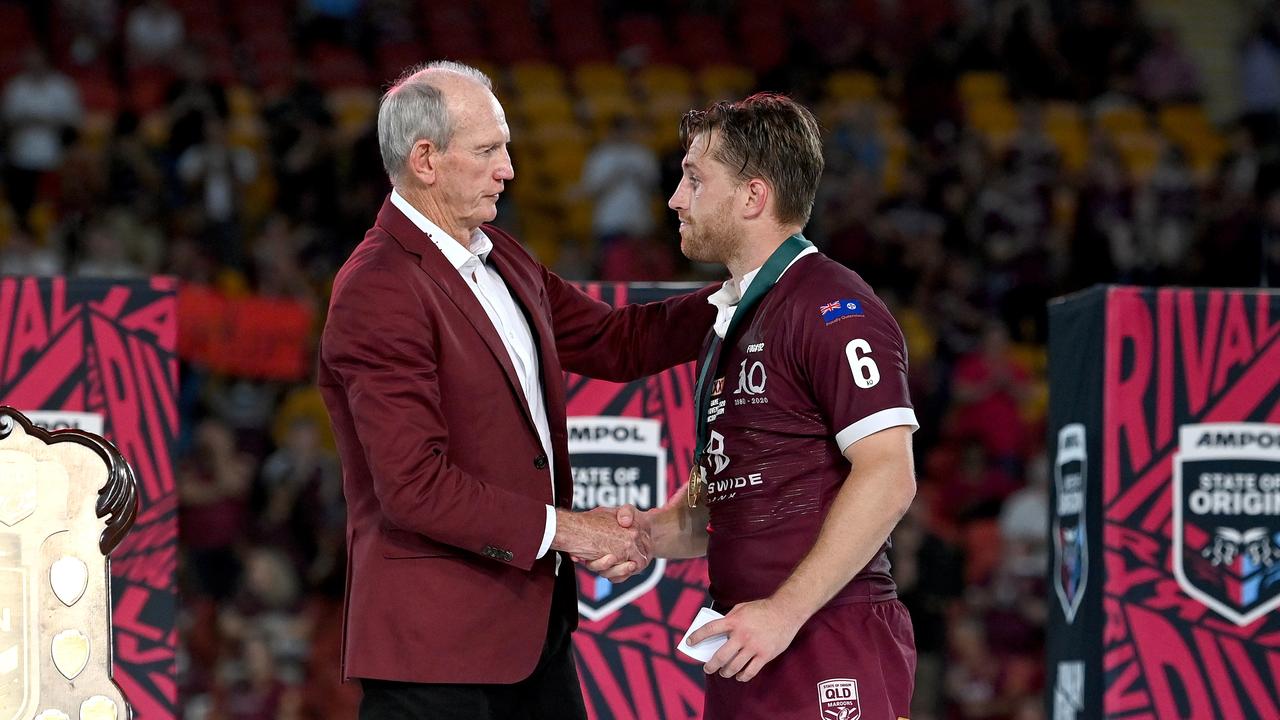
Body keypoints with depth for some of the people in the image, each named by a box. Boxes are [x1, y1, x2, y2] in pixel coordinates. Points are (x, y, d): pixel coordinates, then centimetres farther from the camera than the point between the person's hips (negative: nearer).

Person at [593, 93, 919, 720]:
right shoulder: (731, 320, 20)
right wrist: (650, 532, 4)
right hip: (747, 657, 9)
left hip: (830, 649, -9)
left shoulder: (833, 308, -10)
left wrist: (785, 611, -21)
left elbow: (888, 478, -19)